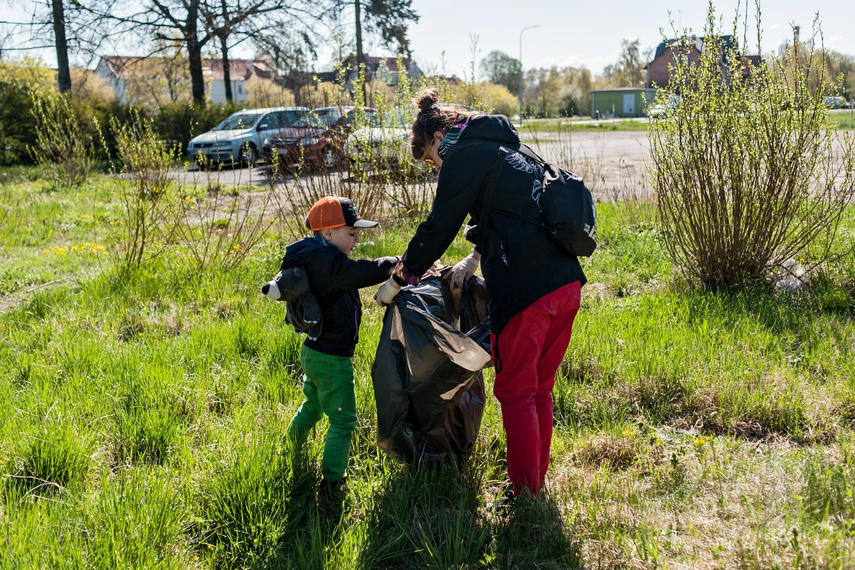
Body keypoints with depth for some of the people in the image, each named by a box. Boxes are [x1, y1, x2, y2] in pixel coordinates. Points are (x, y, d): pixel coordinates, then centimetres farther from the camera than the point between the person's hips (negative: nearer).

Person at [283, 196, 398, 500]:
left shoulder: (311, 261, 4)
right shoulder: (331, 264, -25)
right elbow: (371, 272, -29)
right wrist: (395, 262, -13)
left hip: (313, 352, 10)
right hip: (332, 359, -10)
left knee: (312, 406, 30)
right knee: (342, 421, 1)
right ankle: (331, 484, 5)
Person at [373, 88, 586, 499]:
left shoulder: (464, 154, -4)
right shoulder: (502, 150, 23)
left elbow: (438, 228, -5)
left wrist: (398, 281, 5)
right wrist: (476, 257, 23)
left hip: (526, 291, -9)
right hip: (566, 283, 9)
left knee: (515, 394, 5)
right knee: (540, 390, 20)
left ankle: (525, 494, 15)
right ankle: (537, 479, 32)